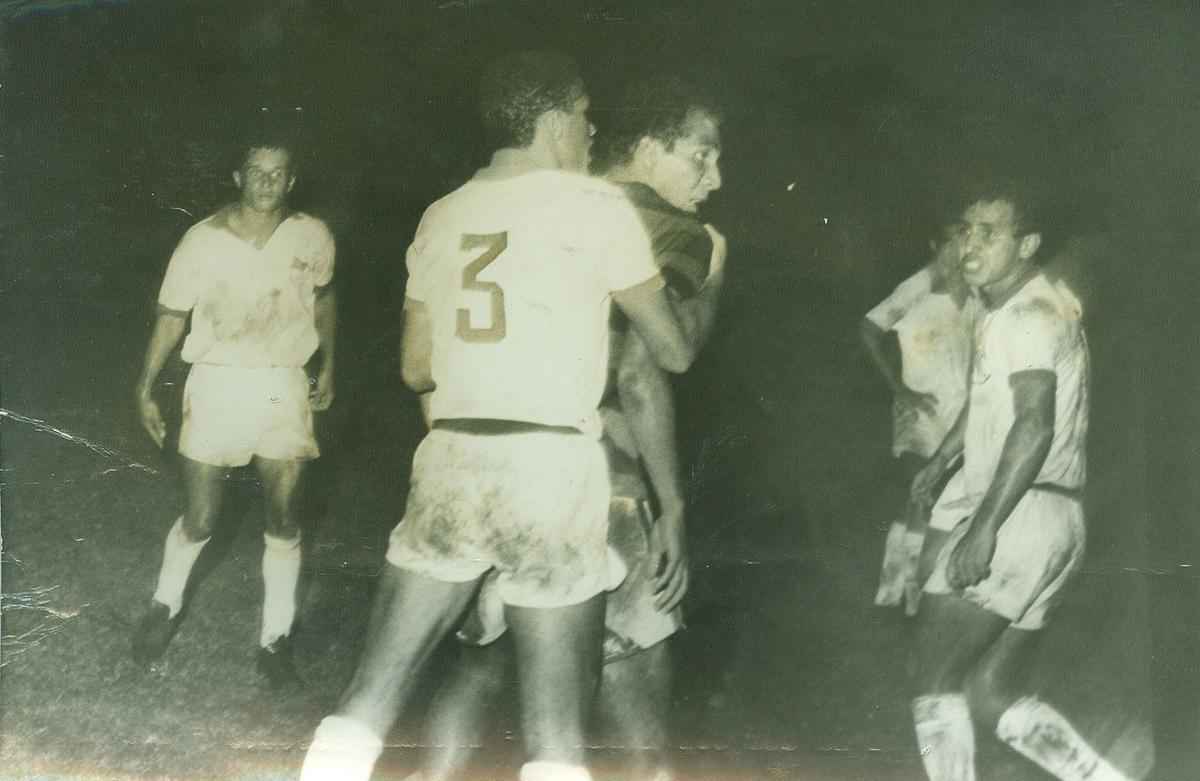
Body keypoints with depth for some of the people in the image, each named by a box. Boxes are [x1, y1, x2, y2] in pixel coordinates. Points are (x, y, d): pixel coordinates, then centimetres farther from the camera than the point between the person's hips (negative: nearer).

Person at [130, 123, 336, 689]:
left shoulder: (313, 238, -6)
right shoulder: (202, 242, -11)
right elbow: (171, 317, -1)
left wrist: (329, 366, 17)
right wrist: (145, 390, 1)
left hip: (284, 388, 2)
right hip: (216, 386, -1)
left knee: (283, 519, 2)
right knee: (201, 519, 3)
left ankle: (275, 638, 15)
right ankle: (165, 606, 32)